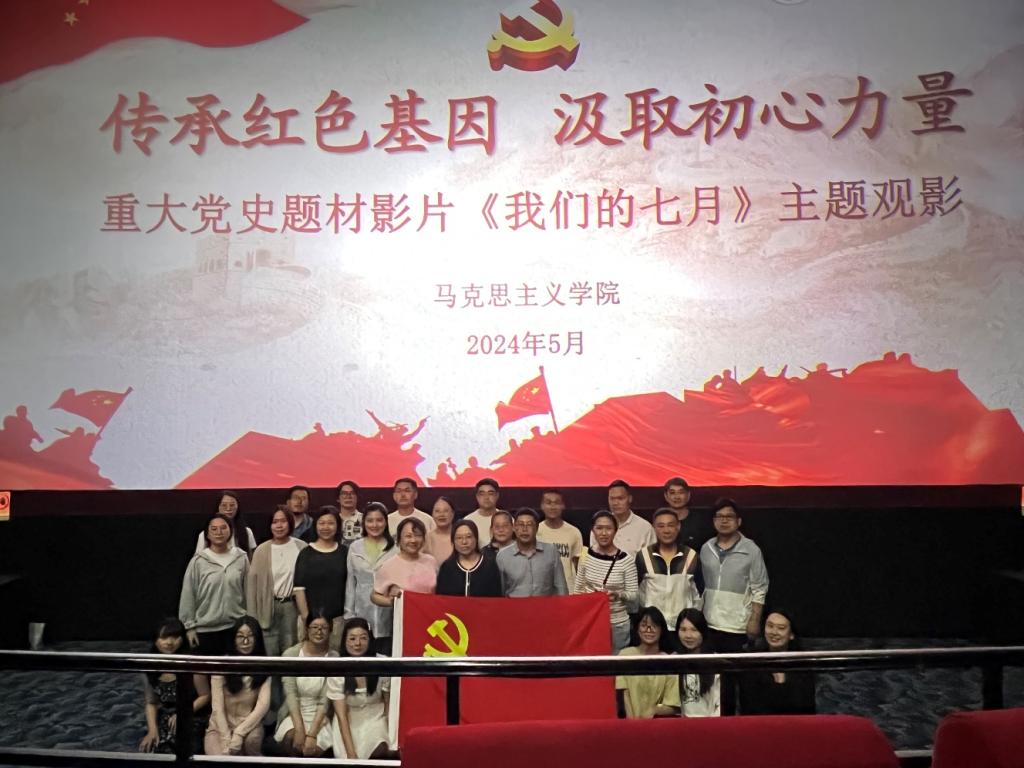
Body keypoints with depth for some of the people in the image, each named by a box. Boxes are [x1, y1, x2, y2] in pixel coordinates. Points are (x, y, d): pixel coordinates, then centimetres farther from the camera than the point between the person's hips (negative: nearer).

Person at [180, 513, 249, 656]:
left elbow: (248, 592, 5)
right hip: (205, 629, -1)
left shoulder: (241, 558, 1)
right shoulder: (198, 561, -5)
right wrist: (190, 626, -3)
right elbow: (188, 596, -2)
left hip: (236, 627, 2)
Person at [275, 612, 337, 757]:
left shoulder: (334, 658, -8)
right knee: (292, 738, -30)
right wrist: (299, 728, -22)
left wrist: (312, 734, -20)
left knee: (315, 749, -27)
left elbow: (324, 701, -11)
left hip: (319, 717, -1)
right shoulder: (290, 654, -6)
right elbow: (290, 694, -11)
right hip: (294, 714, 1)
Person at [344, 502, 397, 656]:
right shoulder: (355, 547, 5)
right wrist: (349, 613, 6)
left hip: (388, 615, -2)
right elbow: (351, 582, 8)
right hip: (362, 612, 2)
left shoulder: (395, 548, -3)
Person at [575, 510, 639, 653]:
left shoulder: (626, 560, -12)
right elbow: (577, 589, 8)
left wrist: (618, 595, -24)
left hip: (617, 624, -2)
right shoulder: (586, 556, -2)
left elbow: (634, 594, -6)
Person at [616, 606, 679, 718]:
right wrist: (632, 719, -18)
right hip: (631, 720, -1)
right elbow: (624, 694, -4)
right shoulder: (625, 654, 1)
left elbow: (672, 707, -1)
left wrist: (652, 712, -17)